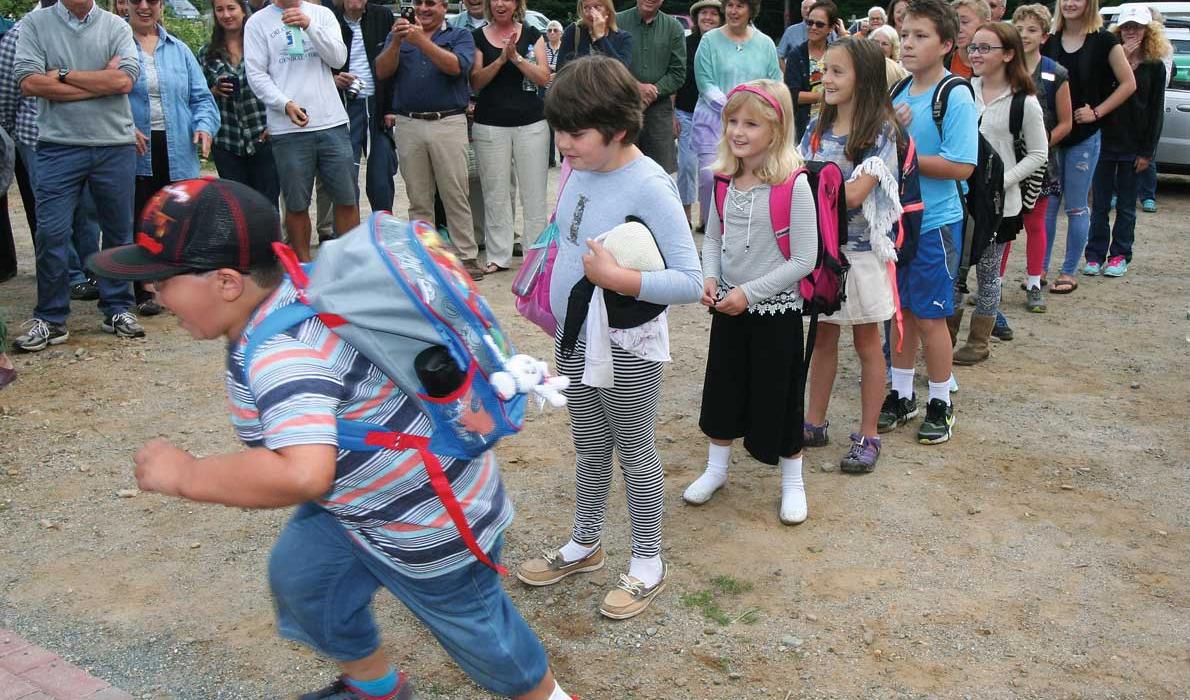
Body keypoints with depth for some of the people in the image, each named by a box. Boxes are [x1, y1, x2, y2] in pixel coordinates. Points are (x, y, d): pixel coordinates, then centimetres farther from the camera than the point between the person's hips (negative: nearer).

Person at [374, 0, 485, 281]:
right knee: (418, 200, 8)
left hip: (449, 123, -3)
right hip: (408, 125, 3)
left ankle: (467, 257, 4)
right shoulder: (399, 34, 15)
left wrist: (422, 41, -22)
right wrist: (396, 42, -13)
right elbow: (382, 71, 2)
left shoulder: (460, 36, 7)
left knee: (456, 197, -2)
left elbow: (456, 66, -13)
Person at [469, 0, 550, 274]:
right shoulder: (477, 37, 7)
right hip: (490, 125, 0)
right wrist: (501, 58, -14)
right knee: (495, 193, 2)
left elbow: (543, 78, -2)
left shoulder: (532, 35, 7)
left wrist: (516, 56, -14)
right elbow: (476, 83, -1)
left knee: (534, 192, 2)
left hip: (531, 124, 0)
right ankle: (499, 256, 9)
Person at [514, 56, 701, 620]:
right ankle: (584, 544, 42)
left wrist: (616, 278, -33)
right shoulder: (579, 168, -1)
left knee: (634, 452, 10)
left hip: (627, 349, -7)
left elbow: (689, 282, -27)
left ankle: (648, 563, 29)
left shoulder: (648, 186, -24)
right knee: (589, 448, 22)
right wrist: (550, 291, 9)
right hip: (574, 338, 7)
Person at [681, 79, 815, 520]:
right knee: (722, 389, 17)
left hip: (776, 310, -5)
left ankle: (792, 483, 27)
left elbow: (803, 259, -18)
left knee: (779, 396, 7)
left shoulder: (793, 185, -19)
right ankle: (716, 469, 37)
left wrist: (750, 292, -19)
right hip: (728, 307, 6)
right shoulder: (725, 180, -1)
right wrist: (709, 278, -8)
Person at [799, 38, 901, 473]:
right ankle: (814, 423, 26)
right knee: (824, 336, 14)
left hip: (861, 250, -5)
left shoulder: (881, 130, -12)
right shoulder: (818, 129, 5)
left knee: (867, 342, 7)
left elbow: (854, 194, -19)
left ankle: (867, 437, 16)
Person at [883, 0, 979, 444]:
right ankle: (901, 395, 29)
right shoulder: (898, 91, 7)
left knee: (929, 317, 3)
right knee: (900, 311, 15)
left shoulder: (956, 98, -14)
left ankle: (940, 405, 20)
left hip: (935, 223, -6)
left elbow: (962, 166, -21)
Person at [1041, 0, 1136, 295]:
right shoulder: (1049, 42, 6)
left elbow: (1128, 84, -2)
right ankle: (1040, 269, 16)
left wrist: (1097, 112, -10)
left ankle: (1069, 272, 13)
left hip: (1084, 137, -3)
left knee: (1076, 207, 4)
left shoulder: (1104, 41, -4)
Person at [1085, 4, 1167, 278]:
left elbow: (1156, 112, 1)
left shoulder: (1155, 67, 2)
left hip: (1133, 146, 0)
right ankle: (1095, 255, 12)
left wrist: (1147, 152, -5)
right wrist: (1121, 58, -18)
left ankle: (1119, 256, 15)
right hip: (1104, 140, 0)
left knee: (1126, 205, 7)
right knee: (1100, 204, 4)